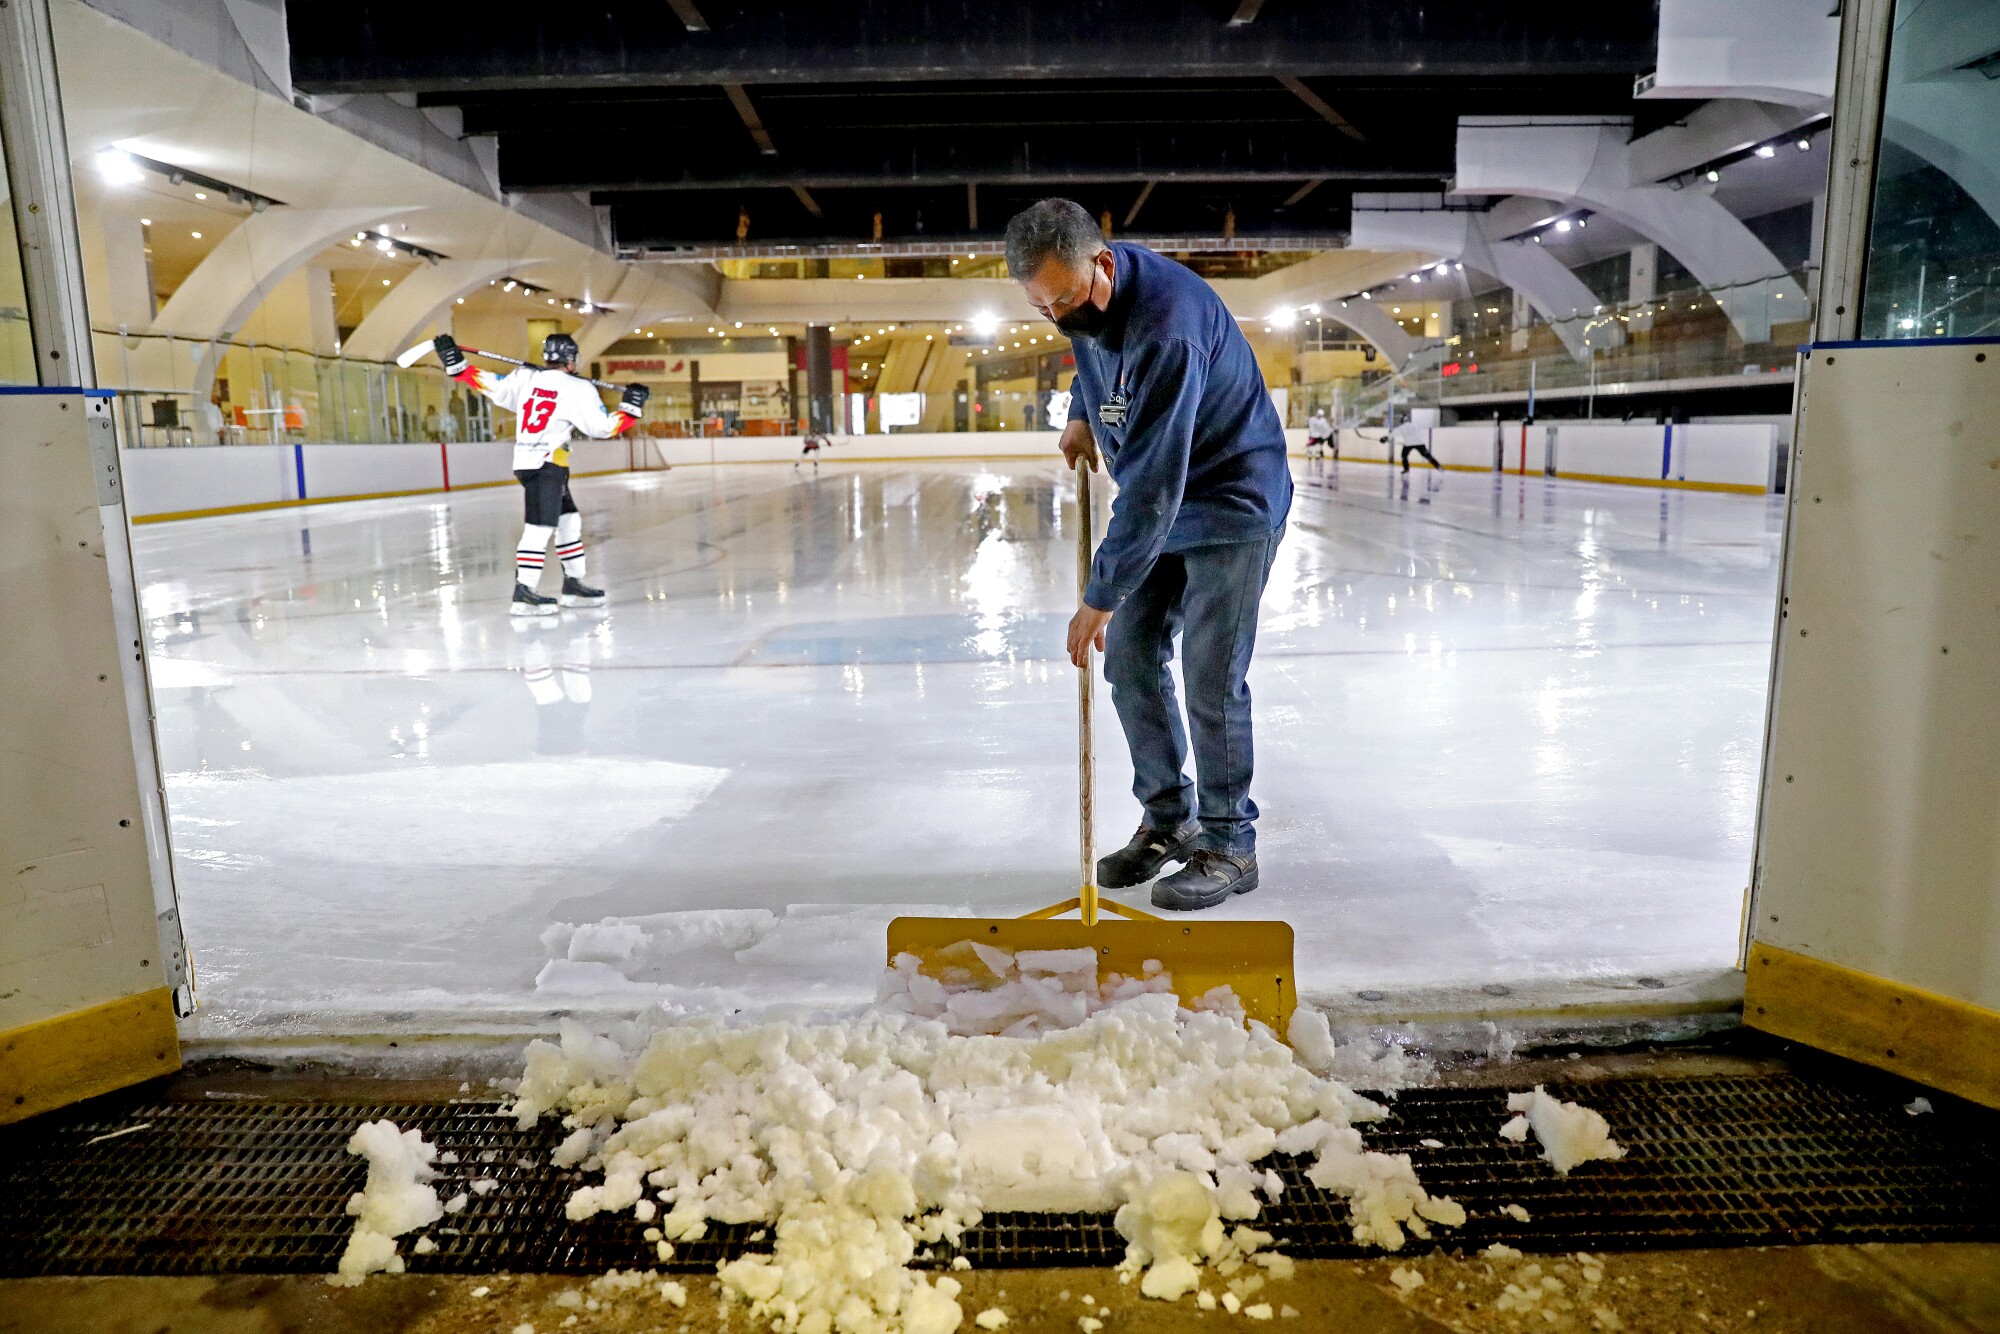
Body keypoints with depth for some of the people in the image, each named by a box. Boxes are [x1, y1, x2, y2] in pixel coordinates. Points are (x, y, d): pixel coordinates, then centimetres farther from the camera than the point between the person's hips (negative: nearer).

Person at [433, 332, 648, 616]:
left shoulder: (526, 377, 10)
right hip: (545, 464, -8)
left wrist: (457, 366, 19)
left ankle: (573, 583, 21)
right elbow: (603, 427, -6)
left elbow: (491, 385, 10)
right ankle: (523, 592, -16)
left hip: (525, 462, 8)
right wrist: (630, 408, 5)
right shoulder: (579, 389, -7)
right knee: (540, 526, -11)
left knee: (569, 521, 15)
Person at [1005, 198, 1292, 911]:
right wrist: (1083, 411, 9)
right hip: (1157, 502, 9)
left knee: (1211, 680, -8)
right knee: (1130, 660, 7)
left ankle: (1229, 848, 8)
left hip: (1230, 502, -8)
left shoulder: (1167, 324, -32)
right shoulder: (1087, 294, -5)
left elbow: (1153, 482, -34)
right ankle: (1168, 820, 21)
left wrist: (1101, 596, -32)